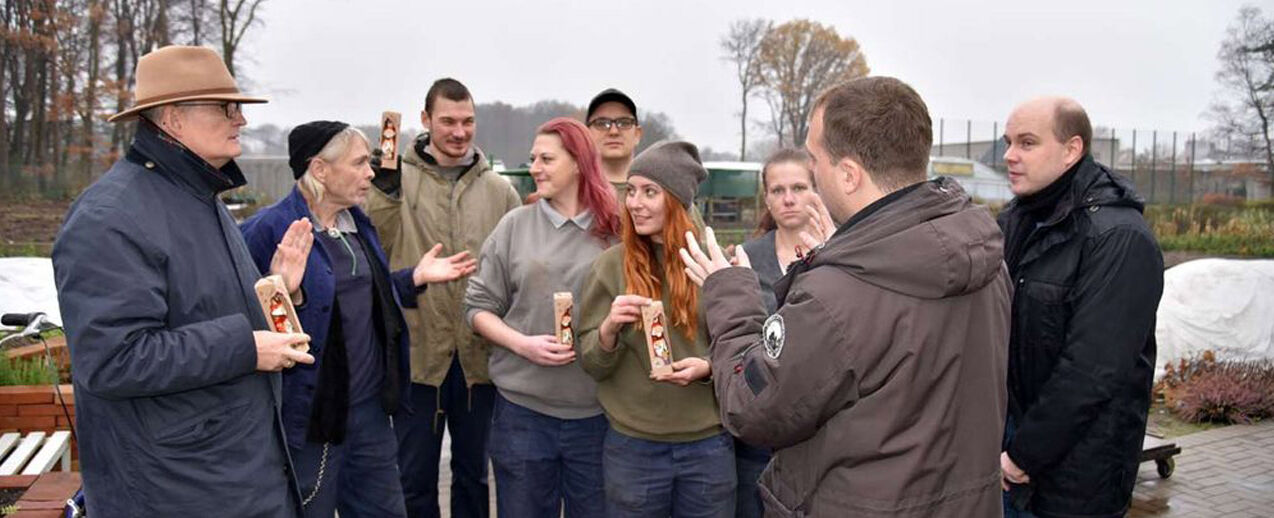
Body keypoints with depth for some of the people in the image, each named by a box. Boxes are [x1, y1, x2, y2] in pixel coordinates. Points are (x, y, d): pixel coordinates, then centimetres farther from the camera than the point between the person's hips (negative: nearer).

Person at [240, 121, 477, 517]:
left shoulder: (357, 222, 10)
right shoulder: (269, 229, -16)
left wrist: (417, 277, 9)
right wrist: (282, 293, -38)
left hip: (370, 403, 8)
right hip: (309, 412, -7)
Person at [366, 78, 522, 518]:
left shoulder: (499, 191, 4)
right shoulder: (397, 181, -3)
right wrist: (384, 190, -24)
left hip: (481, 356, 2)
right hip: (417, 353, -2)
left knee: (474, 473, 18)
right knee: (415, 477, 12)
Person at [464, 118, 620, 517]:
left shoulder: (615, 232, 0)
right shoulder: (515, 225, 3)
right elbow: (479, 306, 4)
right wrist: (522, 343, -11)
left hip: (597, 412, 0)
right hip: (522, 409, 1)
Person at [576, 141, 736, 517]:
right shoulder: (611, 265, -4)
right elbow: (591, 364, -2)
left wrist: (709, 367, -15)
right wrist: (610, 328, -22)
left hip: (709, 444, 1)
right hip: (632, 445, 0)